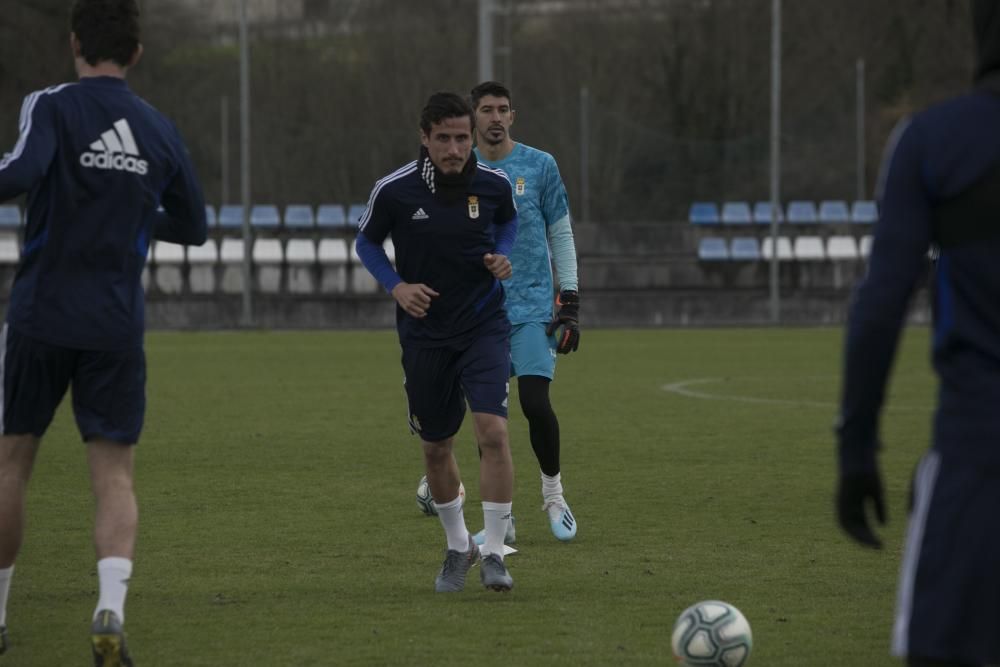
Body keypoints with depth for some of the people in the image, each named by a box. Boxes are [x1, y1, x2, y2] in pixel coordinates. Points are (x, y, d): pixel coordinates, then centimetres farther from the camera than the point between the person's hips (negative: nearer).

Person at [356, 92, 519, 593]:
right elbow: (367, 242, 5)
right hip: (425, 334, 1)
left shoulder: (493, 184, -8)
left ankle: (493, 553, -10)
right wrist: (396, 286, -11)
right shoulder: (394, 191, -12)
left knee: (492, 430, -19)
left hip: (484, 325, -1)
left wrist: (502, 254, -6)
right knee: (436, 447, 10)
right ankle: (457, 548, 33)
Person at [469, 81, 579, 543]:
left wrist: (570, 303, 1)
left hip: (532, 307, -1)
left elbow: (561, 235, 7)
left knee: (536, 403, -14)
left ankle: (553, 491, 9)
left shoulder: (539, 166, 3)